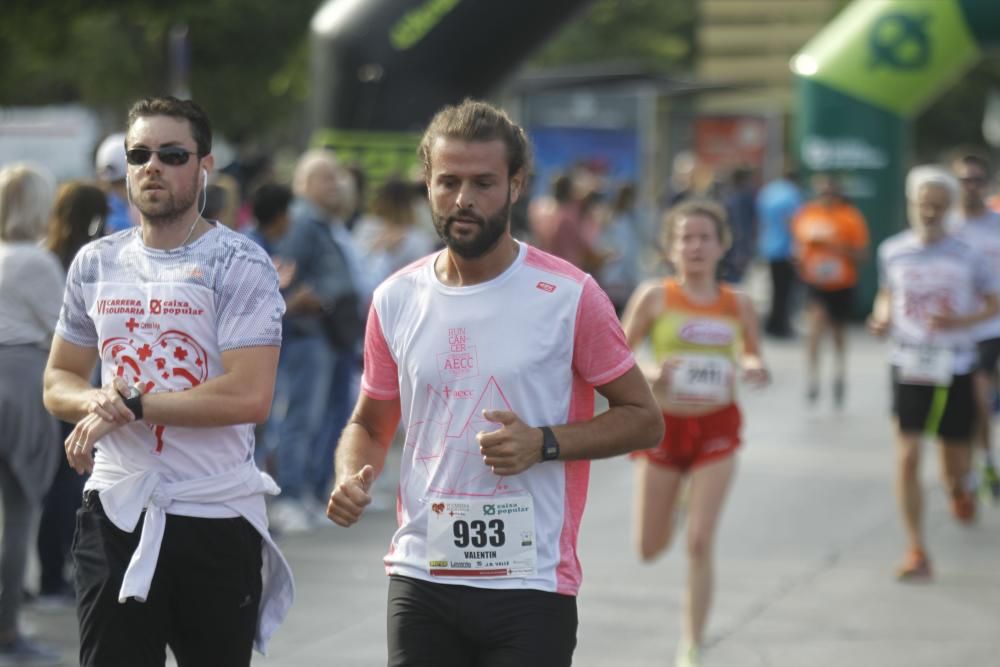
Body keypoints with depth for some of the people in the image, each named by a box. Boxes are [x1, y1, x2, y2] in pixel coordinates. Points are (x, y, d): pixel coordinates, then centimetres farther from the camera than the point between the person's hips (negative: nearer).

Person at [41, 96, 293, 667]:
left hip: (216, 518, -4)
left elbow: (249, 397, -18)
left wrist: (133, 404, -15)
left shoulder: (240, 264, -7)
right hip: (116, 511, 4)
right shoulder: (96, 263, 10)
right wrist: (97, 401, -9)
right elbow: (58, 381, 15)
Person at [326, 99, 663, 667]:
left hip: (530, 584, -3)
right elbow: (370, 423, 18)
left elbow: (643, 419, -1)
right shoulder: (396, 300, 6)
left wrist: (544, 444, -16)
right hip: (421, 575, 4)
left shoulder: (570, 296, -6)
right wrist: (352, 476, -5)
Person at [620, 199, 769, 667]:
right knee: (650, 550, 8)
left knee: (699, 544, -8)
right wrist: (649, 376, -22)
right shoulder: (654, 297, -6)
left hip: (716, 427, 0)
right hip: (662, 424, 0)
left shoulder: (738, 305, 1)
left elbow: (753, 357, 15)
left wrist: (755, 369, -9)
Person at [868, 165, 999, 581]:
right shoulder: (892, 252, 0)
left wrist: (959, 322, -16)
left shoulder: (966, 257, -5)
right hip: (908, 367, 0)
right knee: (907, 457, -11)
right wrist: (881, 317, -5)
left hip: (954, 370, 0)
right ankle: (916, 550, -4)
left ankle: (956, 489, 49)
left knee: (955, 465, 10)